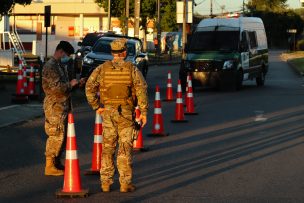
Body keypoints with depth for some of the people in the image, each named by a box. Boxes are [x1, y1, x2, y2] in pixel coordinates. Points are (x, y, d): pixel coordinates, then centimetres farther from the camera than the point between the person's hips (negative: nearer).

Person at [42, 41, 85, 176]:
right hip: (55, 106, -10)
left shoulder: (59, 65, 18)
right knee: (56, 135, -9)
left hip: (63, 106, 10)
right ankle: (49, 166, -5)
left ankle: (57, 162, 21)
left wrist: (76, 83, 10)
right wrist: (70, 84, -13)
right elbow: (56, 87, -24)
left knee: (62, 136, 13)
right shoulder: (50, 66, -15)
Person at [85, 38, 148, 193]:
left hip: (107, 112, 2)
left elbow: (89, 87, -8)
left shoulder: (102, 68, 1)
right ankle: (125, 183, 4)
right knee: (125, 148, 3)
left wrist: (96, 106, -1)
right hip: (126, 112, -2)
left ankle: (106, 183, 11)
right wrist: (143, 112, -7)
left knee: (107, 148, 10)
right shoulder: (132, 69, -3)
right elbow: (141, 90, -10)